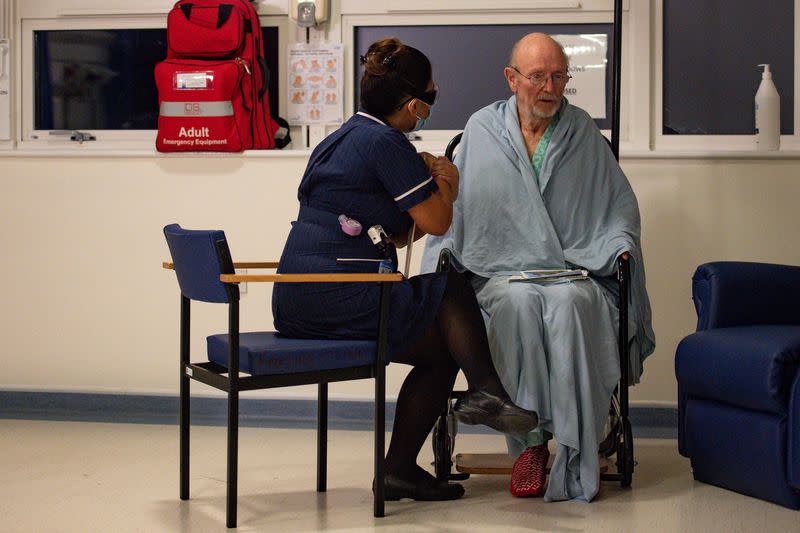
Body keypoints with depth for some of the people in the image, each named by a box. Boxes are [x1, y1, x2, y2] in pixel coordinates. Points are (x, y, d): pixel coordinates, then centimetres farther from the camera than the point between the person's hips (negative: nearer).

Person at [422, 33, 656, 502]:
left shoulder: (583, 132, 13)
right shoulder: (482, 129, 11)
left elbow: (620, 201, 18)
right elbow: (454, 204, 14)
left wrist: (620, 244, 0)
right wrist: (445, 249, -2)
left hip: (575, 270, 0)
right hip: (504, 271, 0)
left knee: (570, 302, -36)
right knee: (519, 303, -36)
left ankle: (578, 450, -31)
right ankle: (530, 441, -29)